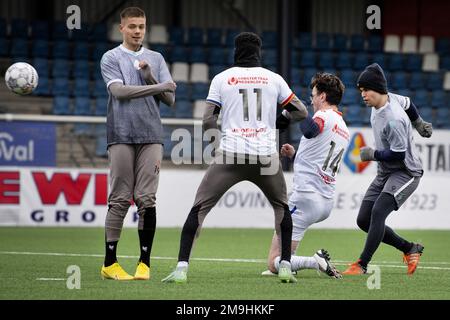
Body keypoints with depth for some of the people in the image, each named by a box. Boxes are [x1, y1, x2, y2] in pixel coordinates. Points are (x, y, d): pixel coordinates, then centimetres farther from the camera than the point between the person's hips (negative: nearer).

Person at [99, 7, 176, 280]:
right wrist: (158, 87, -9)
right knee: (119, 200, -5)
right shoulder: (111, 58, 6)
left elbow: (170, 99, 10)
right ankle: (110, 263, 0)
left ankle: (145, 262, 1)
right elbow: (119, 90, -9)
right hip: (121, 136, -3)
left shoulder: (156, 59, 16)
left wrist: (150, 76, -6)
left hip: (151, 136, 3)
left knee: (147, 199, -4)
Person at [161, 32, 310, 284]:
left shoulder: (222, 78, 6)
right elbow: (302, 112, 14)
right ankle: (285, 266, 16)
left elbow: (208, 121, 1)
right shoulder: (274, 79, 9)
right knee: (282, 207, 24)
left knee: (199, 208, 6)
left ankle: (182, 268, -5)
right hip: (266, 156, 1)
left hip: (230, 154, -1)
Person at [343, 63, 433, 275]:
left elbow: (398, 155, -27)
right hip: (385, 173, 10)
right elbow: (407, 103, 19)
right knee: (363, 220, 4)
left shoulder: (393, 120, -28)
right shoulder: (388, 98, -1)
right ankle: (410, 249, 19)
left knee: (378, 212, -27)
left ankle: (362, 265, -25)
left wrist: (373, 154, -13)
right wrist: (419, 124, 36)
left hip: (406, 172, -10)